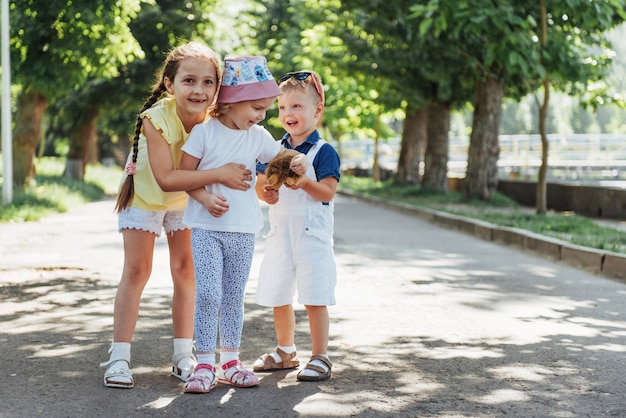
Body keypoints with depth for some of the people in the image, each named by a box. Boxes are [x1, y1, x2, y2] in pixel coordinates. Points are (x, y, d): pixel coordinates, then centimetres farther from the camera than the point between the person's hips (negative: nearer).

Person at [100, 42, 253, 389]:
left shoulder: (214, 120, -26)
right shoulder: (156, 119, -37)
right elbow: (166, 178, -42)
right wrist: (218, 175, -49)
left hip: (186, 197, 4)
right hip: (144, 193, -3)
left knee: (186, 270, 6)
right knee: (136, 270, -4)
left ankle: (183, 356, 15)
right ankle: (119, 357, 1)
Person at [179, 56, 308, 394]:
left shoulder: (258, 137, 5)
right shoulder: (204, 132, -6)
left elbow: (282, 159, 15)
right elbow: (183, 173, -5)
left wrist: (298, 162, -9)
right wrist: (205, 198, -19)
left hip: (243, 230, 4)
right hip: (206, 228, -4)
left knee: (234, 296, 11)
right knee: (208, 294, -11)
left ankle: (229, 361, 20)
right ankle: (204, 364, -2)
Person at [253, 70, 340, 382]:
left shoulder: (323, 151, -8)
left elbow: (328, 192, -15)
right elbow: (260, 183, 12)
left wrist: (304, 182, -31)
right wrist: (264, 191, -10)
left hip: (312, 235, -6)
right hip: (280, 235, 6)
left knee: (315, 298, -4)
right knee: (277, 297, 13)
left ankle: (320, 357, 7)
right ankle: (286, 351, 31)